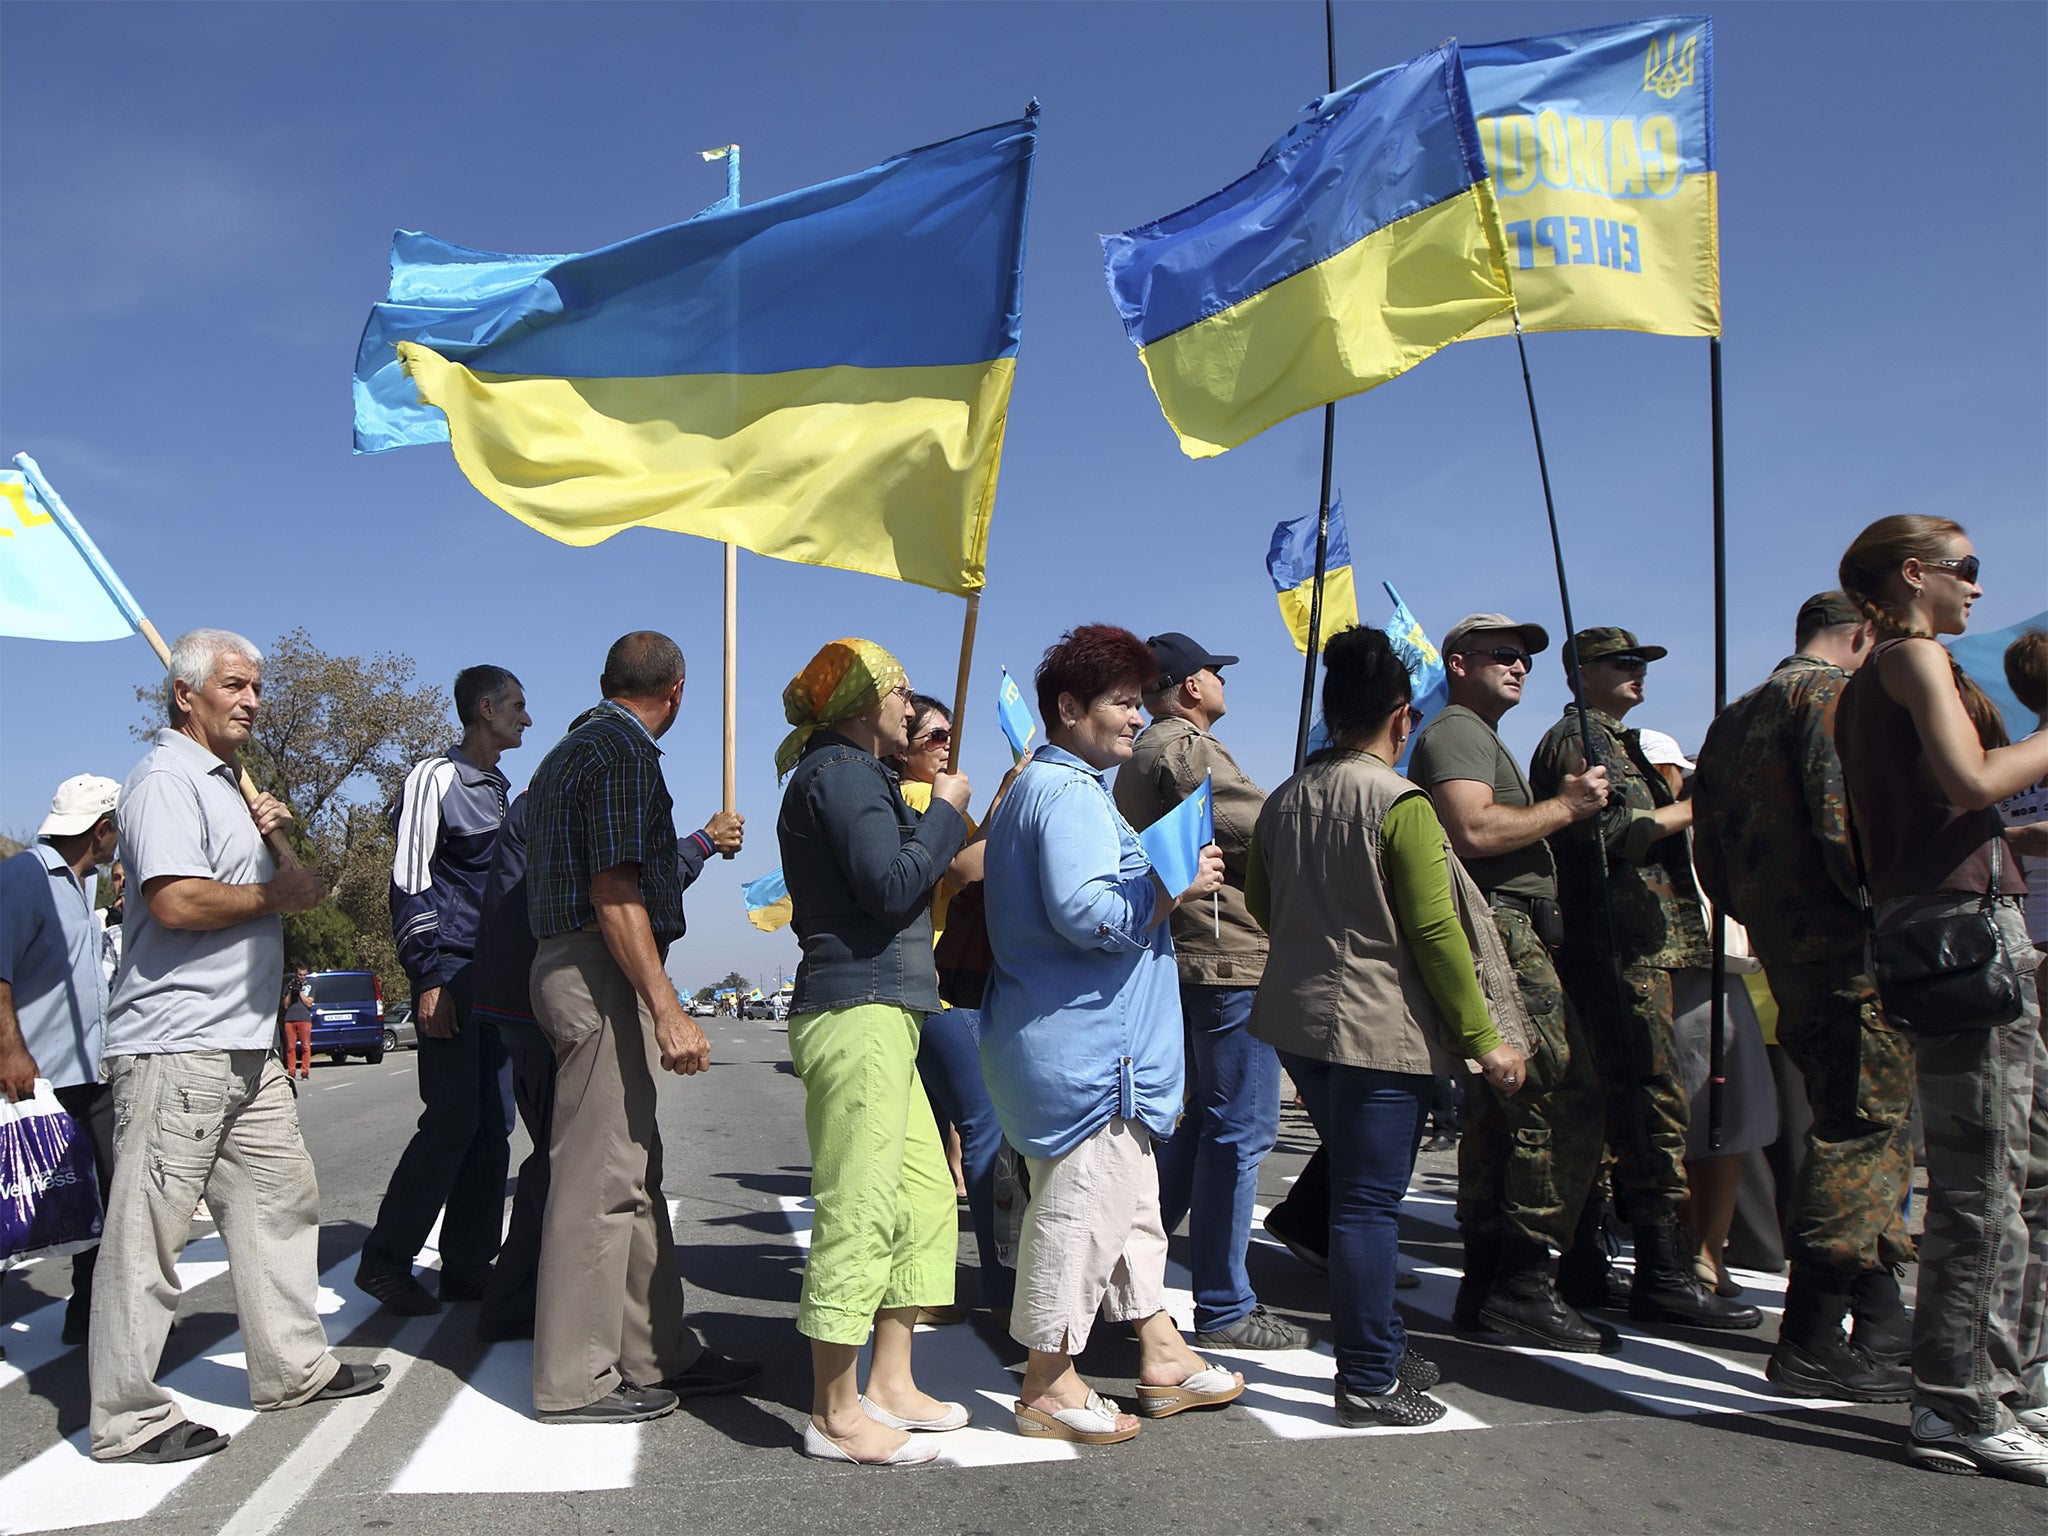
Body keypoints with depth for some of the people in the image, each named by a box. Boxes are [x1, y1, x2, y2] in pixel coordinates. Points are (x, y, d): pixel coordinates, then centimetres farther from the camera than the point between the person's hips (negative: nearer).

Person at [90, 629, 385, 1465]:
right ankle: (126, 1417, 6)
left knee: (280, 1196, 14)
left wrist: (270, 838, 10)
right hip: (174, 1044, -10)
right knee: (148, 1228, -3)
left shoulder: (224, 781, 20)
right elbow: (176, 900, -25)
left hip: (242, 1042, 10)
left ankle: (294, 1365, 24)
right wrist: (278, 893, -12)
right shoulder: (166, 778, -12)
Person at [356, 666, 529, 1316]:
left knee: (490, 1128, 6)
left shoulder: (500, 790, 20)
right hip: (452, 975, -8)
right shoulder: (437, 777, -5)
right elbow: (410, 882, -11)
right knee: (451, 1121, -10)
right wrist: (429, 978, -17)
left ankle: (467, 1268, 12)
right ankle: (384, 1260, 3)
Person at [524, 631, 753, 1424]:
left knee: (632, 1172, 13)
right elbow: (614, 893, -20)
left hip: (570, 966, 11)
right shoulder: (625, 751, -11)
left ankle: (659, 1354, 21)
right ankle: (577, 1379, 4)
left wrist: (699, 843, 44)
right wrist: (668, 1009, -23)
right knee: (600, 1176, -5)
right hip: (604, 976, -11)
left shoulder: (571, 750, 21)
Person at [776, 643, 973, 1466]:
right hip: (858, 1013, -11)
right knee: (858, 1209, -7)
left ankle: (889, 1384, 20)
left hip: (878, 1014, 11)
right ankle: (835, 1413, 2)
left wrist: (937, 823, 20)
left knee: (925, 1197, 12)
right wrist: (944, 811, -7)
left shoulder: (849, 774, 23)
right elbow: (891, 888, -19)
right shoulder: (841, 772, -9)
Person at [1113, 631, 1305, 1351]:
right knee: (1239, 1132, -4)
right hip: (1232, 953, -10)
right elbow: (1264, 834, -19)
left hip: (1180, 954, 11)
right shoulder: (1188, 747, -12)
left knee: (1204, 1120, 19)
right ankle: (1225, 1310, 3)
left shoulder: (1139, 758, 20)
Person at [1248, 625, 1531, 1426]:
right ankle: (1369, 1383, 7)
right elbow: (1436, 932, -15)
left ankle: (1379, 1347, 31)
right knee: (1369, 1202, -1)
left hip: (1299, 1019, 8)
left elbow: (1260, 901, 17)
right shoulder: (1400, 804, -14)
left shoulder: (1284, 800, 7)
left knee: (1357, 1189, 19)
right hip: (1381, 1028, -7)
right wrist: (1483, 1036, -8)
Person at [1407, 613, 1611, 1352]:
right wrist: (1565, 806, -12)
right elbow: (1472, 831, -22)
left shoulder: (1478, 738, 30)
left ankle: (1485, 1287, 16)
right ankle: (1523, 1286, -11)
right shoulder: (1457, 731, -5)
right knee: (1567, 1103, -14)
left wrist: (1567, 805, 19)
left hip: (1506, 938, 11)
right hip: (1500, 935, -11)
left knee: (1499, 1112, 11)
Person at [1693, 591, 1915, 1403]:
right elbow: (1846, 823, -21)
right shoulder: (1834, 694, -7)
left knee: (1853, 1130, 17)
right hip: (1848, 952, -9)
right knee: (1863, 1131, -5)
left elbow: (1712, 856, 18)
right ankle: (1812, 1348, -2)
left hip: (1785, 954, 9)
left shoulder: (1732, 719, 20)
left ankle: (1883, 1328, 25)